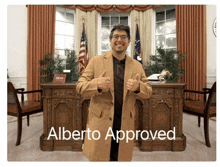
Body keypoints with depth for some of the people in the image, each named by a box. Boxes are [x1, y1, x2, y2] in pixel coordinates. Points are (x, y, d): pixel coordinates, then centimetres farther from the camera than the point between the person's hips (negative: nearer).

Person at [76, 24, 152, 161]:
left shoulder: (137, 66, 6)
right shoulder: (96, 61, 0)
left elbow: (148, 92, 7)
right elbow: (80, 86, -3)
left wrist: (138, 87, -16)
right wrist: (97, 84, -23)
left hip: (125, 124, 2)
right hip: (100, 123, -1)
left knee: (121, 158, 16)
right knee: (98, 158, 12)